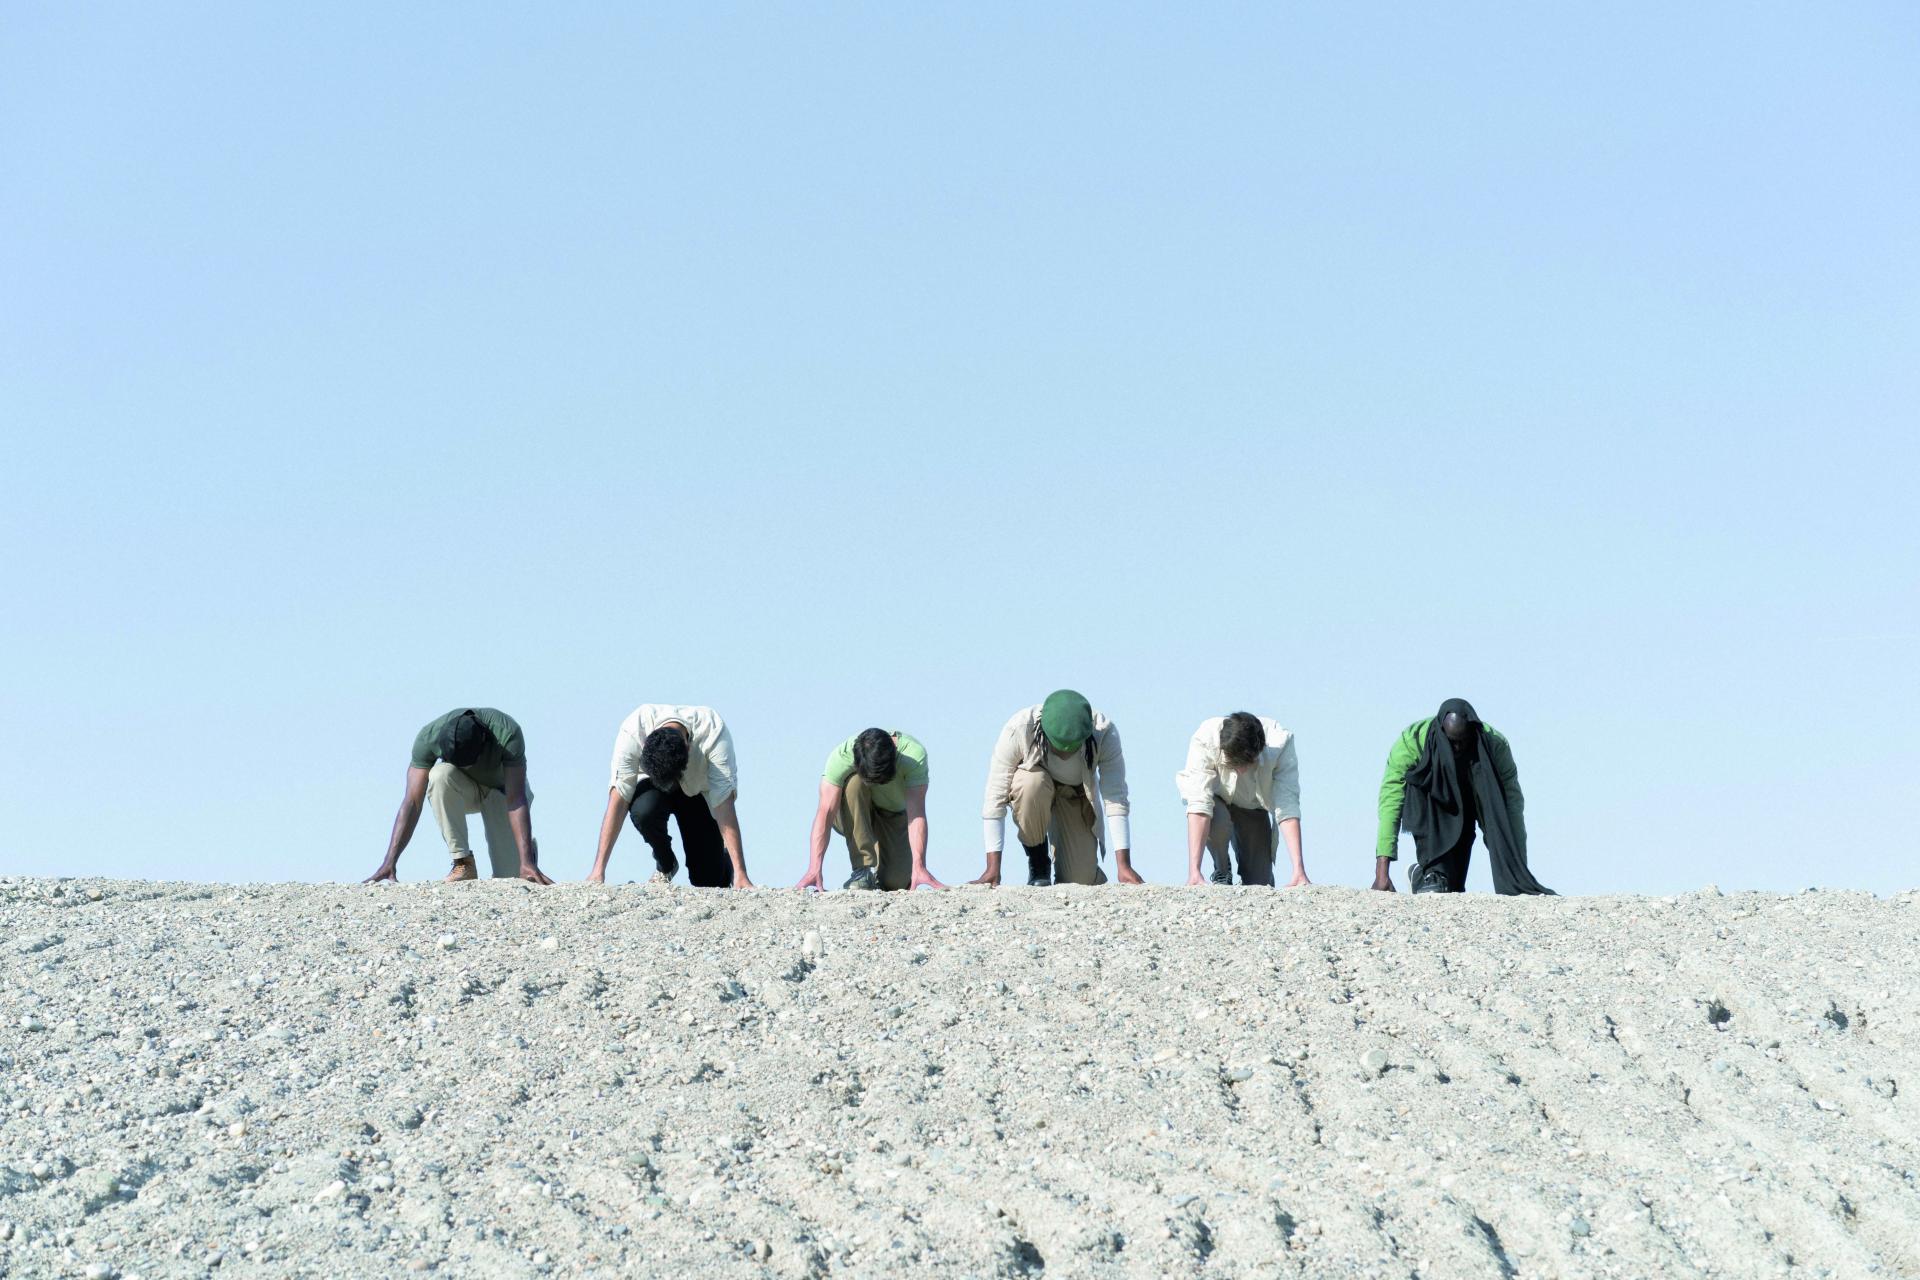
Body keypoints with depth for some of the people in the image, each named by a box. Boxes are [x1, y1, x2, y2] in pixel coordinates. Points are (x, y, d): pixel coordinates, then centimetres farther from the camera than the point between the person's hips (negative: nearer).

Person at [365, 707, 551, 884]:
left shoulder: (507, 733, -37)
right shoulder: (428, 738, -31)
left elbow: (516, 799, -39)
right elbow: (412, 802, -32)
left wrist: (527, 861, -47)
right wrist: (389, 863, -40)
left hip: (501, 790, -2)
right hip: (462, 791, 2)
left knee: (510, 877, -18)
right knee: (440, 774, -35)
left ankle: (528, 851, 19)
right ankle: (462, 863, -22)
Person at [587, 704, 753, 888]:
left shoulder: (714, 733, -37)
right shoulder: (631, 732, -36)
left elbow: (724, 807, -38)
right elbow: (618, 801, -33)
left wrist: (740, 874, -43)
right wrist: (598, 870, -37)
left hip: (698, 791, -1)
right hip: (652, 786, 1)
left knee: (710, 882, -12)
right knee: (643, 810, -35)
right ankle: (665, 866, -4)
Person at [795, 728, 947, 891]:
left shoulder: (914, 754, -33)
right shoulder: (841, 756, -32)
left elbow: (916, 813, -38)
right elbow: (825, 811, -39)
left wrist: (919, 866, -50)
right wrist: (814, 869, -50)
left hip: (893, 817, 0)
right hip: (852, 818, 0)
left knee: (897, 882, -22)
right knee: (854, 782, -33)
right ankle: (865, 869, -24)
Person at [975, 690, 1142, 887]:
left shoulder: (1105, 733, -32)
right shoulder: (1018, 730, -35)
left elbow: (1116, 799, -31)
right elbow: (995, 798, -32)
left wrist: (1123, 865, -37)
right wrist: (993, 868, -36)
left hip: (1075, 795, 1)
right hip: (1031, 790, -1)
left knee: (1081, 880, -17)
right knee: (1032, 782, -38)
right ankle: (1038, 863, -13)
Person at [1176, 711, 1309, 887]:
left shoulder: (1280, 743, -35)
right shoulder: (1204, 740, -38)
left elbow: (1287, 807, -37)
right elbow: (1199, 803, -42)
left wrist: (1299, 872, -45)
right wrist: (1194, 872, -49)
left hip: (1253, 805, 1)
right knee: (1217, 822, -35)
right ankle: (1221, 872, -4)